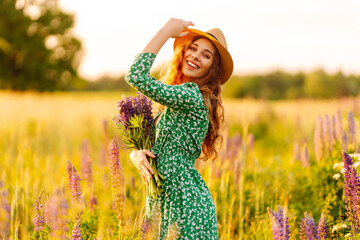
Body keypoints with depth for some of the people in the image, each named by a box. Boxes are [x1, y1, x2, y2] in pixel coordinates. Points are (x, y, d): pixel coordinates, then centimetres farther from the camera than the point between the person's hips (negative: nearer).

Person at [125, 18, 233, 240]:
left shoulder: (192, 97, -16)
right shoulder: (174, 102, 14)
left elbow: (136, 76, -23)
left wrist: (165, 32, -13)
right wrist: (137, 155, -10)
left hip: (186, 204, -9)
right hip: (165, 203, 9)